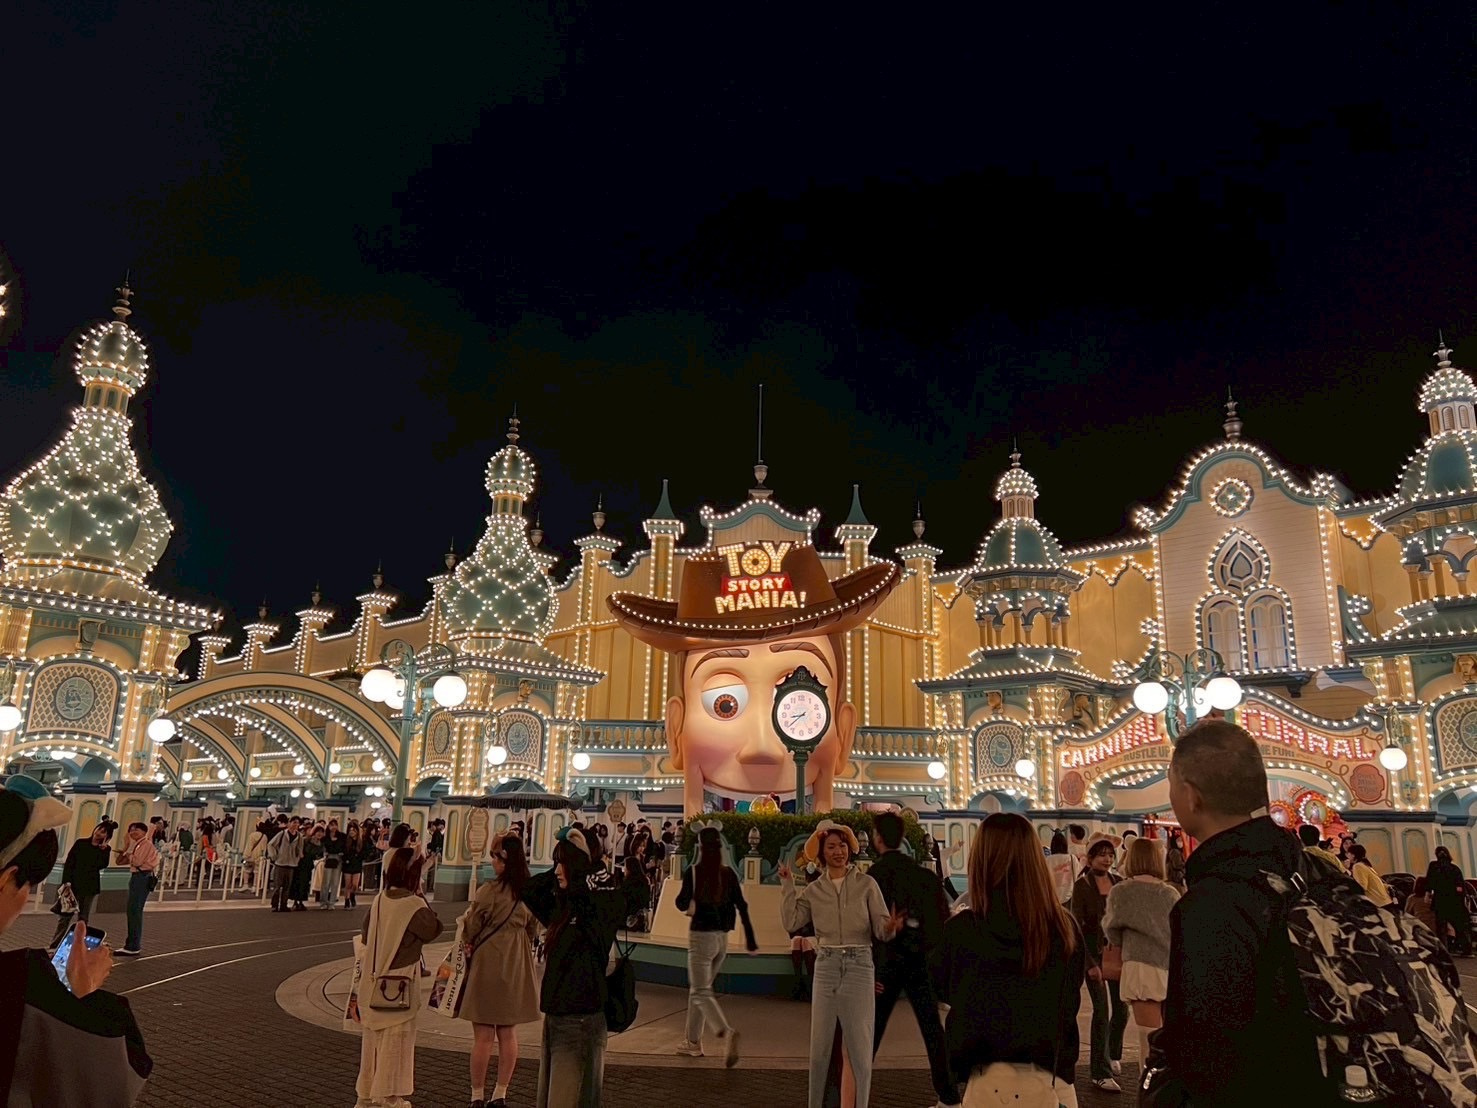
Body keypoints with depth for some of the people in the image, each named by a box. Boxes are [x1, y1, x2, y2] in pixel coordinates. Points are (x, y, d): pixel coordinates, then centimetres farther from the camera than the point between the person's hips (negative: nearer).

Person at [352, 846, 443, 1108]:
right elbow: (434, 929, -2)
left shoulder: (379, 900, 1)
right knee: (396, 1040, 6)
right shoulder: (414, 905, -18)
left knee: (372, 1038, 18)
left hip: (372, 982, 7)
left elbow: (363, 941, 8)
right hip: (400, 984, -7)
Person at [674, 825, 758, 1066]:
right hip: (722, 937, 6)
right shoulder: (729, 874, 1)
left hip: (701, 935, -5)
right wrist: (750, 938, 4)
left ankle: (727, 1032, -29)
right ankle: (693, 1041, 27)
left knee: (700, 992, -5)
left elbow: (682, 903, -9)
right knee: (699, 988, 21)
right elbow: (742, 906, 1)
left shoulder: (694, 872, -10)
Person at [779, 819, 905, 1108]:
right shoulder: (814, 890, 6)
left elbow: (881, 929, -6)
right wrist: (788, 886, -5)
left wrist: (892, 926, -28)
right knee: (819, 1047, 9)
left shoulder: (866, 884, -1)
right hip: (825, 968, 2)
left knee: (860, 1047, 2)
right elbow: (791, 923, -4)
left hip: (859, 967, -2)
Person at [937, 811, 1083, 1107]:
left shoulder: (961, 932, -15)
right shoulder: (1065, 927, -9)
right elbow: (1070, 1001, 10)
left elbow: (944, 991, 7)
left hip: (993, 1080, -2)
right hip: (1054, 1078, 2)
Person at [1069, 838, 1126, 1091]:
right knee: (1102, 1010, -4)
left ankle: (1113, 1055, 36)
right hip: (1094, 953, -4)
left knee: (1121, 1008, 10)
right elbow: (1076, 926, -12)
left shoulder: (1119, 883, 3)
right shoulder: (1082, 886, -10)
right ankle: (1101, 1073, 7)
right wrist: (1091, 963, -16)